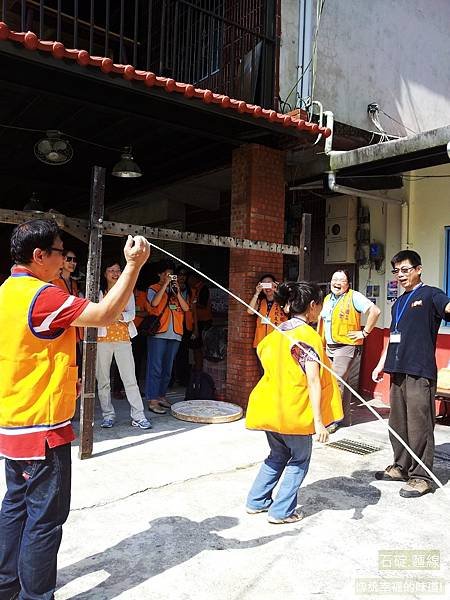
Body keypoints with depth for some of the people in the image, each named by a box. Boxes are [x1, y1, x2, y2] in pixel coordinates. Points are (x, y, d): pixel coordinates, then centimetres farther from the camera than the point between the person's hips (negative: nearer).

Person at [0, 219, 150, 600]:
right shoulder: (41, 296, -21)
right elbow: (105, 314, -27)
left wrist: (61, 379, 15)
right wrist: (134, 265, -24)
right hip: (42, 427, -10)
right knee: (45, 516, 4)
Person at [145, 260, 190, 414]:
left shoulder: (176, 290, 18)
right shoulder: (153, 289, 5)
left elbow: (186, 308, 6)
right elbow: (154, 303, -16)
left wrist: (177, 292, -6)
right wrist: (165, 284, -12)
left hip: (174, 334, 5)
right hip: (158, 333, -5)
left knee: (167, 368, 11)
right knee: (155, 368, -6)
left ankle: (161, 395, 22)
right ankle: (152, 400, -3)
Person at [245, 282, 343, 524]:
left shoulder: (276, 333, 7)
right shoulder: (309, 336, -15)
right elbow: (313, 381, -20)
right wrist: (318, 420, -21)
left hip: (270, 408, 7)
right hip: (294, 411, -7)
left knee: (278, 455, 24)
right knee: (299, 459, 14)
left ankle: (256, 501, 29)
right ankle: (281, 511, 16)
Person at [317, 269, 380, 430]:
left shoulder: (354, 297, -10)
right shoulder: (328, 299, 13)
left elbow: (375, 311, -18)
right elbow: (322, 318, 28)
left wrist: (364, 333, -15)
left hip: (346, 346, -7)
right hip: (329, 347, 8)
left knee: (337, 383, -10)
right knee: (342, 384, 14)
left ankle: (333, 420, -3)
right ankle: (344, 419, 25)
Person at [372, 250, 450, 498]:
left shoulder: (430, 294, -4)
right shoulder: (398, 302, 19)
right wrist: (381, 365, 22)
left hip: (420, 372, -8)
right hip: (398, 370, 8)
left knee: (419, 426, -2)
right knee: (398, 423, 14)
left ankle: (421, 476, 11)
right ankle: (401, 466, 28)